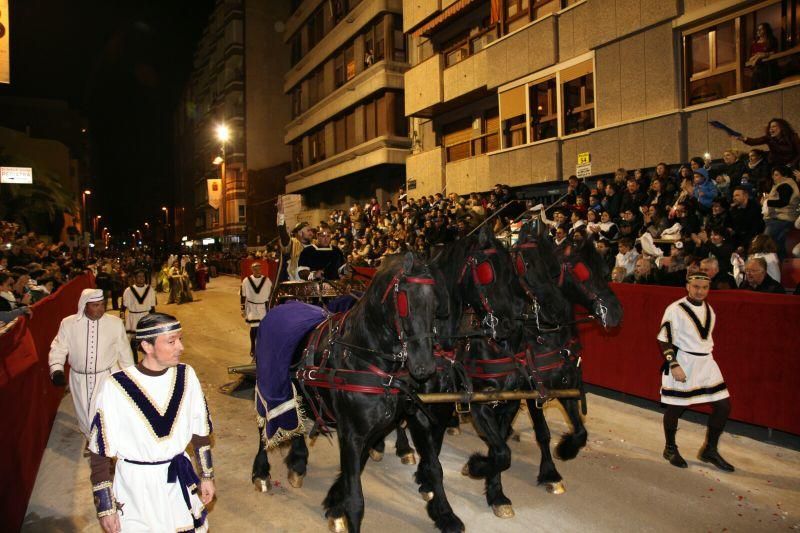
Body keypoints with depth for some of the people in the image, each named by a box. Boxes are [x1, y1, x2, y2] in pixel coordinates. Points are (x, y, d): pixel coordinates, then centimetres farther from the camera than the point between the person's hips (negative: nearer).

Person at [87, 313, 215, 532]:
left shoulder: (186, 376, -8)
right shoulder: (115, 388, -19)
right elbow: (99, 453, -10)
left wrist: (206, 477, 9)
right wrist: (105, 509, -6)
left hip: (181, 482, 3)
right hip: (136, 487, -3)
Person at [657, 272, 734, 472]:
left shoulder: (708, 309, 10)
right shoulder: (675, 309, -13)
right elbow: (665, 340, -14)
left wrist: (706, 358, 19)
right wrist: (674, 365, -18)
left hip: (706, 363, 7)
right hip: (682, 363, -7)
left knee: (724, 405, 6)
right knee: (675, 407, 2)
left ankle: (710, 450, 22)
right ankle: (670, 449, 24)